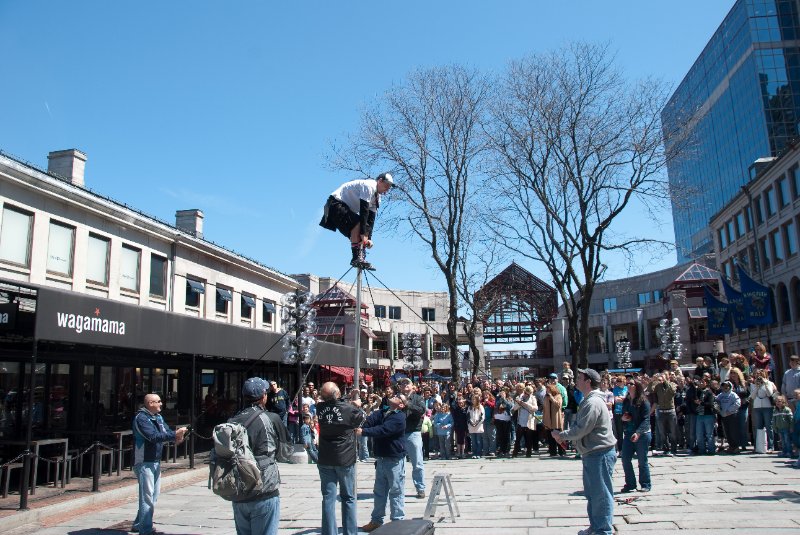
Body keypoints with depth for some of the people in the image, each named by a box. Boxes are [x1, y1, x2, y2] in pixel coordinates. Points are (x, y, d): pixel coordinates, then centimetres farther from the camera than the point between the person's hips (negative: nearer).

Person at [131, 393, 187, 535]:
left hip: (156, 462, 9)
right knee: (147, 497, -7)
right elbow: (153, 437, -26)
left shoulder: (158, 417, 12)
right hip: (144, 463, -9)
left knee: (153, 496, 16)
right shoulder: (141, 418, -15)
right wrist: (175, 435, -29)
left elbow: (167, 431, 3)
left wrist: (177, 436, -19)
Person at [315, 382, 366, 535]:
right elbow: (361, 419, 6)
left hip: (325, 460, 2)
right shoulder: (349, 409, -16)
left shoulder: (320, 408, -7)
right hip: (345, 459, -2)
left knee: (328, 498, 5)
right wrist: (357, 405, 21)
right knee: (348, 498, 12)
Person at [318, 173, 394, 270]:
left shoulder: (377, 197, 10)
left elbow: (371, 219, 5)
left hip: (346, 208, 11)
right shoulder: (369, 186, -20)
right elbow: (363, 211, -27)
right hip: (336, 204, -11)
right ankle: (357, 258, -29)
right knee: (357, 223, -28)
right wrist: (363, 233, -29)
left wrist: (369, 238, -5)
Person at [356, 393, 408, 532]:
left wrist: (363, 431, -31)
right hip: (381, 458, 8)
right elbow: (370, 422, -8)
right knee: (379, 491, 15)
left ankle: (397, 522, 11)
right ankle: (376, 520, 24)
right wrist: (359, 427, -27)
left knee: (396, 492, 1)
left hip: (394, 459, -8)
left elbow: (382, 430, -27)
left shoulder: (399, 418, -16)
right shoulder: (381, 413, 8)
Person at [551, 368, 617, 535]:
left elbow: (581, 429, -24)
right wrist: (564, 435, 7)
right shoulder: (589, 400, 13)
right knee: (591, 493, 19)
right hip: (592, 453, 11)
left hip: (600, 454, -11)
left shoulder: (593, 403, -21)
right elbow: (580, 426, 20)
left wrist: (561, 435, -10)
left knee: (601, 494, 0)